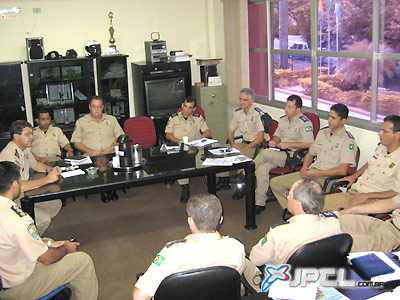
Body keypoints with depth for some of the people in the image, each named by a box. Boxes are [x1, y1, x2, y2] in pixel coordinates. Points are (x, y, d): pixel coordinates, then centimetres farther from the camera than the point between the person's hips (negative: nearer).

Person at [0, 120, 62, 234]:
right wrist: (47, 179, -28)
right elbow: (19, 186, -34)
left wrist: (50, 169, 1)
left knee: (56, 203, 5)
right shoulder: (10, 155, -27)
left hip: (25, 194, 10)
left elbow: (35, 165, 23)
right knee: (44, 218, -21)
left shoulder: (24, 149, 4)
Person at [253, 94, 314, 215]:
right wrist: (274, 141, 4)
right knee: (262, 168, -22)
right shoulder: (283, 120, 17)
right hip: (279, 154, 7)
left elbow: (309, 144, -16)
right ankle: (260, 203, -17)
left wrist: (287, 144, -16)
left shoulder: (305, 123, -8)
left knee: (265, 153, -27)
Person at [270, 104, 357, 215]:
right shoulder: (322, 132, 16)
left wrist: (317, 173, -17)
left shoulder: (348, 141, -7)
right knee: (275, 183, -3)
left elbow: (342, 171, -15)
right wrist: (304, 167, 4)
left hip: (328, 178, -8)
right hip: (311, 173, 8)